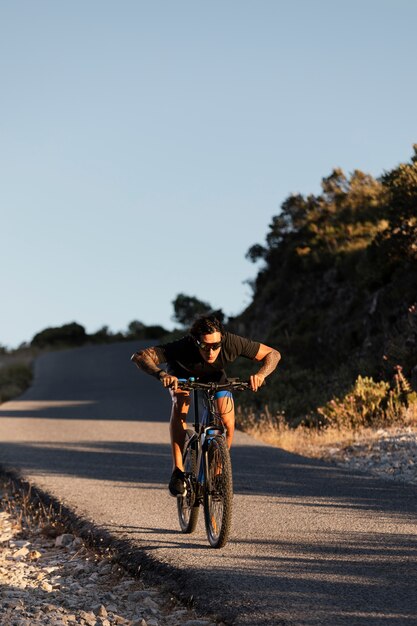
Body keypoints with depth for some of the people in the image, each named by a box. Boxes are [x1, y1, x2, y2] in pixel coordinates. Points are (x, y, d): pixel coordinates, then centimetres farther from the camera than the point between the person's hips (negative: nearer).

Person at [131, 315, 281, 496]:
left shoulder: (232, 343, -38)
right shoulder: (183, 347, -43)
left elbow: (273, 354, -27)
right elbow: (139, 357, -47)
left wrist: (260, 374, -47)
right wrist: (161, 374, -65)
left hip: (215, 376, 2)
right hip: (182, 374, -2)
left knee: (228, 424, -16)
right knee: (180, 404, -33)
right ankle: (177, 471, -27)